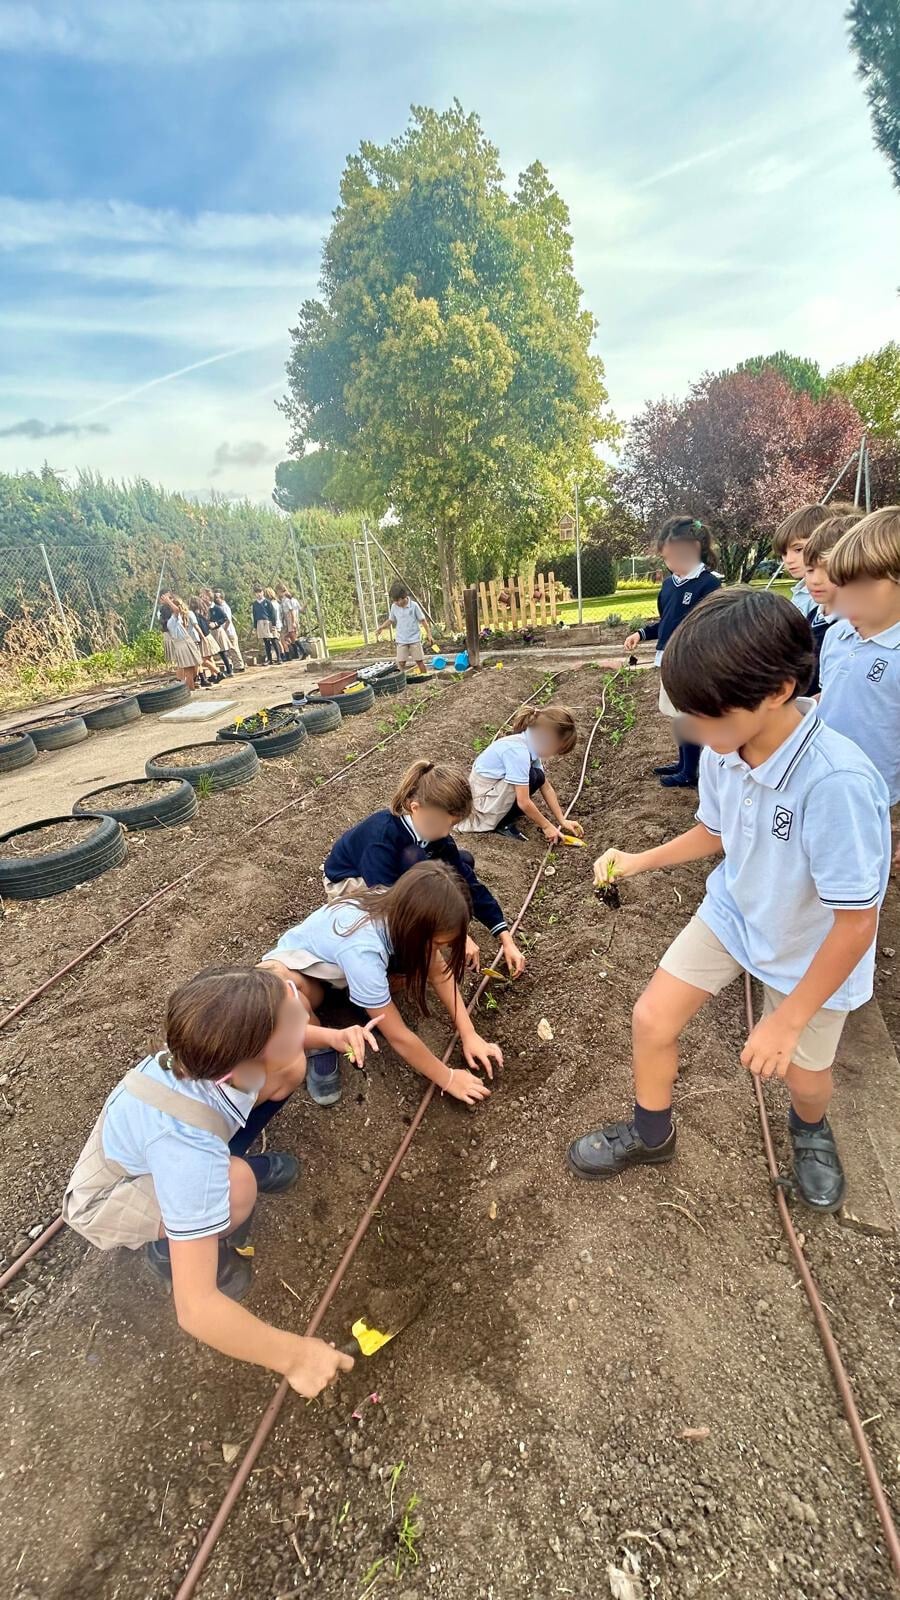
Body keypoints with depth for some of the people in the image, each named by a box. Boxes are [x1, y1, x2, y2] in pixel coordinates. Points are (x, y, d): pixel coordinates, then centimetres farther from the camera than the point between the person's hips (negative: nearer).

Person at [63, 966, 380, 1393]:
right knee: (236, 1183, -35)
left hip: (143, 1135, 6)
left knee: (290, 1068, -9)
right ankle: (168, 1249, -3)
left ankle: (219, 1160, 12)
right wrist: (292, 1354, -27)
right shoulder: (189, 1151, -43)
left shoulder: (212, 1047, -27)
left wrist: (333, 1036, -20)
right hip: (106, 1199, -5)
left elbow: (279, 1037, -2)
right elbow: (193, 1309, -38)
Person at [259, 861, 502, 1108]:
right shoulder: (361, 949, -42)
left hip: (343, 960, 4)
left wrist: (468, 1034, -15)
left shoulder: (401, 910, -25)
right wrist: (447, 1078, -21)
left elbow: (439, 972, -10)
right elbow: (398, 1036, -32)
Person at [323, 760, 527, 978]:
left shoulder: (435, 832, -18)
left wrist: (507, 940, -14)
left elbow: (468, 881, -13)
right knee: (414, 858, -36)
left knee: (463, 863, -9)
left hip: (396, 877, 7)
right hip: (347, 883, -6)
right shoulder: (381, 835, -38)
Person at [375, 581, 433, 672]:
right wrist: (381, 628, -1)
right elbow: (390, 620, 14)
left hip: (415, 639, -2)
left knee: (419, 661, 4)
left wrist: (429, 635, -5)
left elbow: (423, 620, -3)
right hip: (401, 640, 2)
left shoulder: (414, 605, -10)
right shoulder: (394, 607, -1)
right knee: (401, 663, -2)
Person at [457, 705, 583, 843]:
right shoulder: (518, 750, -28)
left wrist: (562, 821, 4)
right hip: (482, 799, -9)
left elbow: (546, 787, 5)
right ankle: (501, 823, -5)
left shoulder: (531, 743, -1)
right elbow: (524, 802, -26)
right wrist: (546, 826, -13)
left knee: (539, 779, 5)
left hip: (491, 786, 9)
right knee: (534, 778, -18)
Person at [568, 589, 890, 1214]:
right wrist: (638, 861, -3)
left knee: (803, 1076, 15)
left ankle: (810, 1128, 56)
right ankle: (651, 1134, 35)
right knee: (653, 1020, 4)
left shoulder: (838, 783, -37)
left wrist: (787, 1020, -19)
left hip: (811, 950, -4)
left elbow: (857, 923, -27)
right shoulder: (723, 753, -18)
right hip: (732, 913, 5)